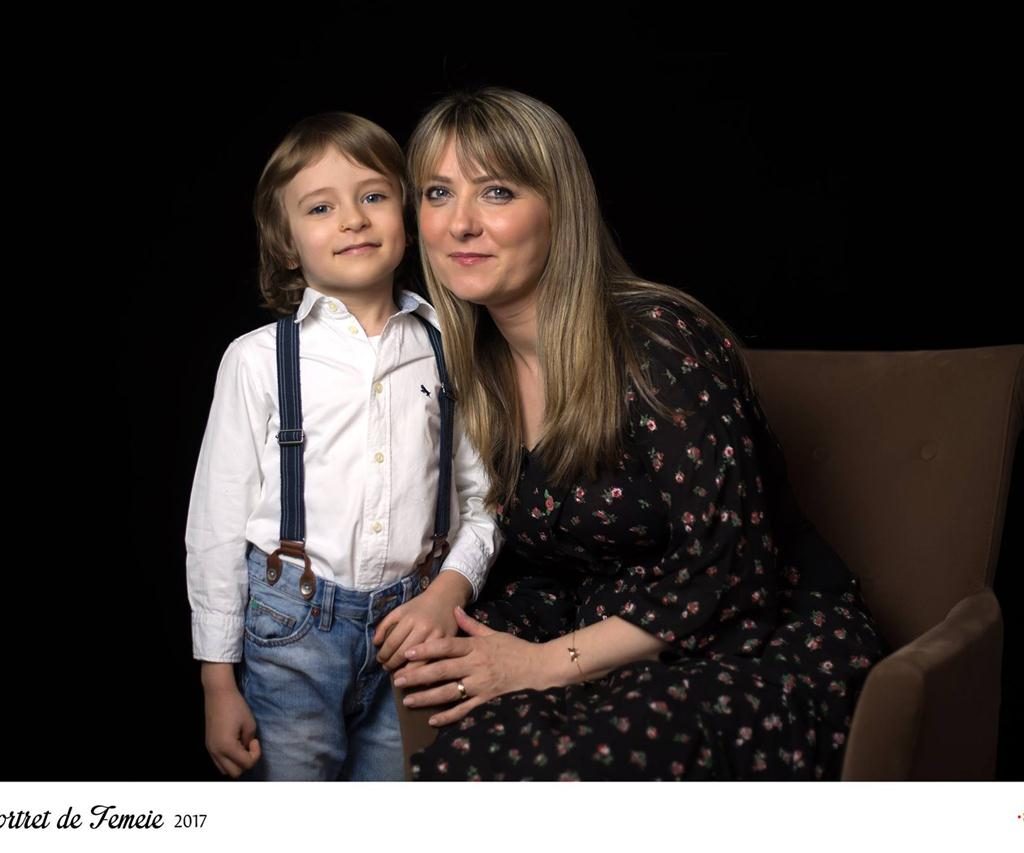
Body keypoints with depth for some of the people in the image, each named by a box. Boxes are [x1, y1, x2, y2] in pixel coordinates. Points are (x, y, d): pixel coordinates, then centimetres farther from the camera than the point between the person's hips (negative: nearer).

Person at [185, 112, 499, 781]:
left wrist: (447, 592, -9)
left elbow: (480, 498, 8)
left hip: (408, 626, 2)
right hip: (290, 628, -2)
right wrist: (219, 686, -1)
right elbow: (215, 524, -2)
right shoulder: (259, 360, -5)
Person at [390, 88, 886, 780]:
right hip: (623, 660, 6)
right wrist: (486, 650, -11)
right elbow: (530, 568, 10)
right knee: (460, 746, -24)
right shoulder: (473, 373, 3)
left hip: (771, 651, -5)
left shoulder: (656, 343, -18)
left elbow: (731, 569, -20)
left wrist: (545, 662, -19)